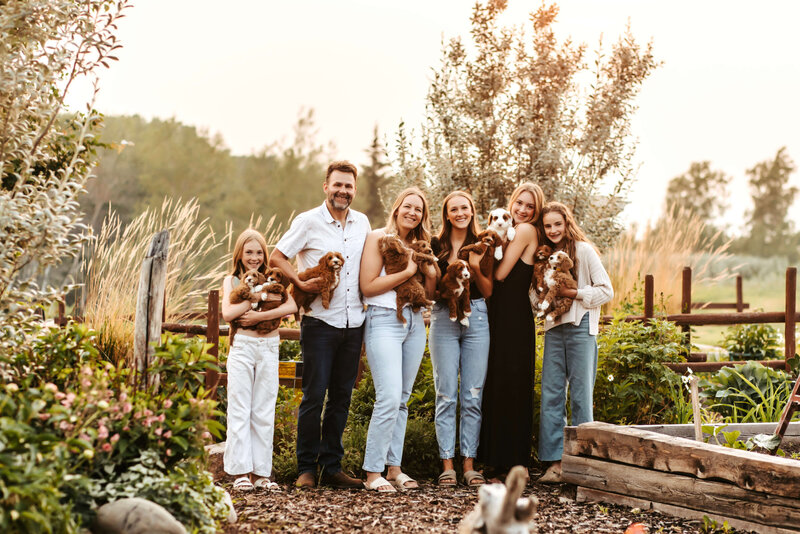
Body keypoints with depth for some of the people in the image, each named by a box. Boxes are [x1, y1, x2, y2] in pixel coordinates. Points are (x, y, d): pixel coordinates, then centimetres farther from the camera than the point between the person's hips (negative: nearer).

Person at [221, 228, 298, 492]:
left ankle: (260, 471, 8)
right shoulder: (232, 280, 7)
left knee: (264, 411, 3)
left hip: (269, 349, 2)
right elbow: (228, 313, -10)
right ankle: (241, 471, 2)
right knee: (239, 409, -2)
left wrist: (260, 315, -16)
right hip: (242, 347, -2)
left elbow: (291, 306, -7)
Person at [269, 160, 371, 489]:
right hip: (320, 322, -5)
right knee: (314, 395, -3)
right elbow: (276, 257, -3)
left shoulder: (362, 223, 11)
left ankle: (332, 467, 16)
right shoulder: (309, 222, -4)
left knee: (342, 397, 8)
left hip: (353, 322, 5)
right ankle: (306, 468, 7)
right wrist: (301, 284, -14)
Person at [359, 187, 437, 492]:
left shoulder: (419, 244, 16)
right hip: (384, 320, -7)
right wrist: (407, 272, -13)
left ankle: (394, 468, 12)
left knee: (402, 400, 8)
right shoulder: (379, 238, -2)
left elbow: (429, 295, 15)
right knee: (389, 398, -15)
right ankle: (373, 473, -9)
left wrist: (431, 274, -4)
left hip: (414, 322, 7)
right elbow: (368, 286, -11)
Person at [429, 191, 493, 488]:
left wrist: (475, 269, -10)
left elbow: (489, 291, 7)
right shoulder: (436, 246, 7)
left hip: (476, 317, 1)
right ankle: (447, 464, 3)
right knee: (446, 395, -1)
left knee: (473, 396, 1)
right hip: (443, 318, -1)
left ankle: (469, 464, 6)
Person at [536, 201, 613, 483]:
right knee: (551, 394, 0)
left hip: (580, 328, -5)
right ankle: (555, 462, 2)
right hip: (553, 329, 5)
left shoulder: (583, 250, -2)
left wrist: (573, 293, -13)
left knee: (580, 394, -2)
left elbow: (606, 291, -5)